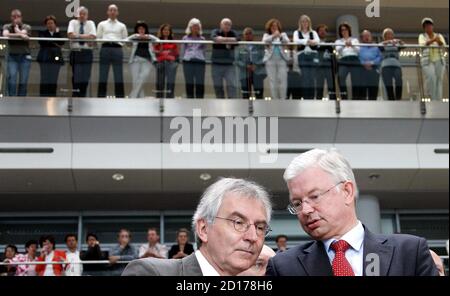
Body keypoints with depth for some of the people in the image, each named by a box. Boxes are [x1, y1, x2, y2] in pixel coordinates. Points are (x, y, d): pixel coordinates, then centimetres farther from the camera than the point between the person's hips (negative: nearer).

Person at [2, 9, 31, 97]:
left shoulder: (26, 27, 4)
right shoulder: (7, 26, 5)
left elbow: (21, 33, -16)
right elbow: (5, 34, -17)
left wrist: (16, 26, -1)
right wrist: (20, 35, -24)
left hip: (25, 56, 0)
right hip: (12, 56, 0)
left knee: (23, 82, -2)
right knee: (11, 80, -11)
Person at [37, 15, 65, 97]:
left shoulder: (58, 33, 16)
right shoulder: (42, 33, 9)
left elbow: (62, 42, -2)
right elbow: (42, 41, -10)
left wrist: (57, 33, -7)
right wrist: (54, 43, -8)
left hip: (56, 58, 2)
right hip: (45, 59, -2)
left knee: (54, 80, 0)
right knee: (45, 80, -7)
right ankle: (43, 96, -6)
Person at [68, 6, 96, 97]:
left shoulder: (90, 23, 8)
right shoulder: (73, 22, 7)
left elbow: (93, 36, -9)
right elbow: (70, 34, -12)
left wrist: (78, 36, -12)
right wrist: (86, 37, -12)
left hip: (87, 53, 1)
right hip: (75, 52, -1)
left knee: (85, 76, -1)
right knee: (76, 76, -3)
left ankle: (82, 96, 7)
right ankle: (75, 95, 5)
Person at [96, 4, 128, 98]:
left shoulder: (122, 26, 17)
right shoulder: (102, 24, 17)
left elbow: (125, 40, 13)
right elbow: (98, 38, 11)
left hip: (117, 49, 0)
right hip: (105, 49, 0)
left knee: (119, 76, -4)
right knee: (103, 76, -3)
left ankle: (120, 97, -3)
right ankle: (101, 97, -1)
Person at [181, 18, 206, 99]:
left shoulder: (202, 39, 17)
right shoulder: (185, 38, 16)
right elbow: (182, 51, 16)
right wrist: (183, 59, 5)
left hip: (200, 62, 0)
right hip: (188, 62, 0)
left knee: (200, 84, -6)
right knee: (189, 84, -1)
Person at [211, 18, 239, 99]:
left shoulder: (233, 33, 8)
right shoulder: (215, 32, 4)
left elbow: (237, 39, -14)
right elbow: (215, 38, -20)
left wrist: (223, 39, -16)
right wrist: (229, 40, -19)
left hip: (229, 65, 0)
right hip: (216, 65, 0)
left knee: (232, 86, -10)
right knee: (218, 87, 5)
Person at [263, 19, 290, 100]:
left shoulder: (283, 34, 12)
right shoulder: (266, 35, 10)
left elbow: (287, 41, -8)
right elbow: (265, 41, -12)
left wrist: (280, 36, -28)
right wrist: (273, 36, -31)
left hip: (282, 59, 0)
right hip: (271, 60, 0)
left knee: (283, 81, -6)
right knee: (273, 81, -2)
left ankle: (283, 99, 0)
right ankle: (275, 100, 4)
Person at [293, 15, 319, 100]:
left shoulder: (313, 33, 16)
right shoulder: (297, 33, 12)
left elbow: (317, 40, -5)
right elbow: (296, 40, -10)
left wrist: (312, 42, -30)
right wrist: (307, 41, -28)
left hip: (313, 56, 1)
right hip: (302, 56, -1)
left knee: (312, 79, -2)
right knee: (304, 79, -8)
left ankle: (311, 99, 3)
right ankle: (306, 99, -5)